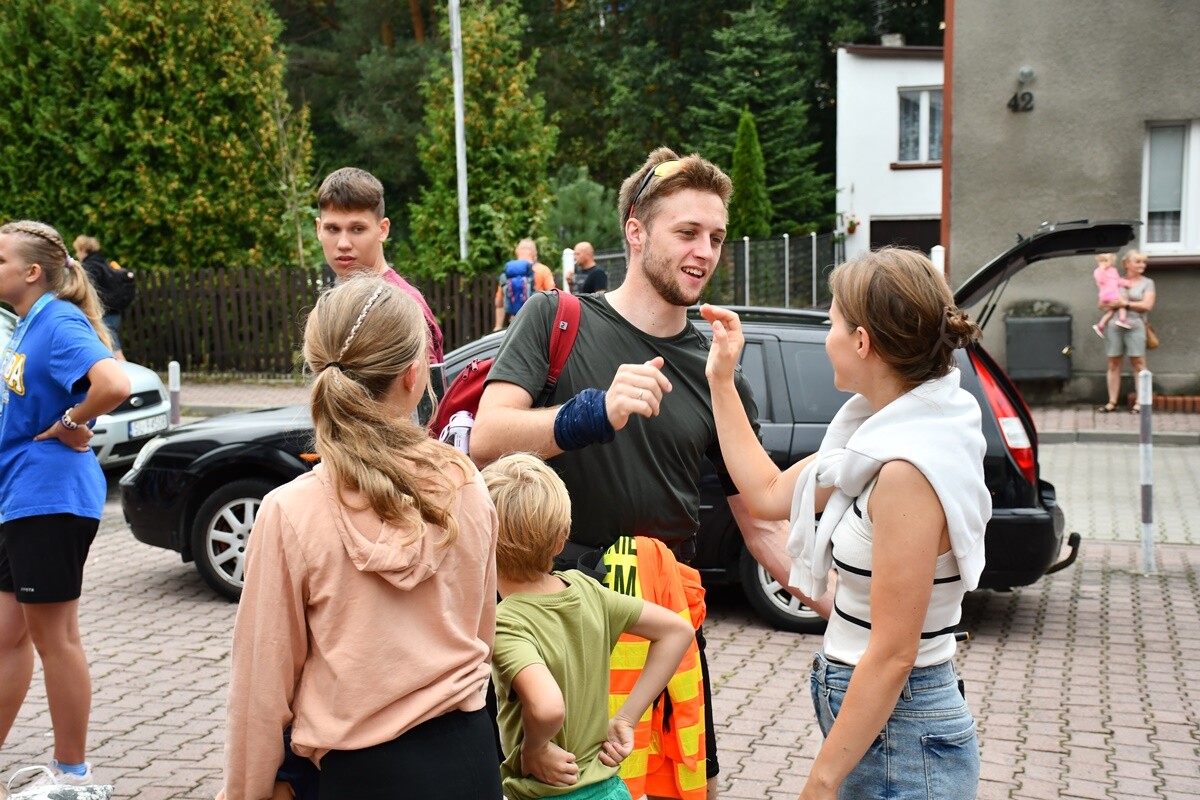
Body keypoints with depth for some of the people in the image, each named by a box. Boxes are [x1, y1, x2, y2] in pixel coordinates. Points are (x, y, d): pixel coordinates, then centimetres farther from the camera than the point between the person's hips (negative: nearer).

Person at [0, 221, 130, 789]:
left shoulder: (58, 322, -16)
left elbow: (114, 384, -35)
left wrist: (69, 425, -19)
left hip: (50, 500, -10)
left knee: (53, 637, 0)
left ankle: (72, 773, 13)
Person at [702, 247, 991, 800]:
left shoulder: (910, 469, -25)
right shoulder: (885, 435, 3)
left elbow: (892, 654, -24)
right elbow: (769, 494, 12)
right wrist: (721, 380, 14)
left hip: (898, 741, -9)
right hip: (875, 717, 9)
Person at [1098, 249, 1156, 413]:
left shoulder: (1147, 283, 9)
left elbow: (1147, 305, -4)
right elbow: (1102, 303, 13)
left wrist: (1126, 304, -9)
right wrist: (1110, 305, -8)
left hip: (1135, 326, -2)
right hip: (1114, 326, 2)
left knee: (1138, 363, -4)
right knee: (1113, 364, 3)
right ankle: (1112, 402, 7)